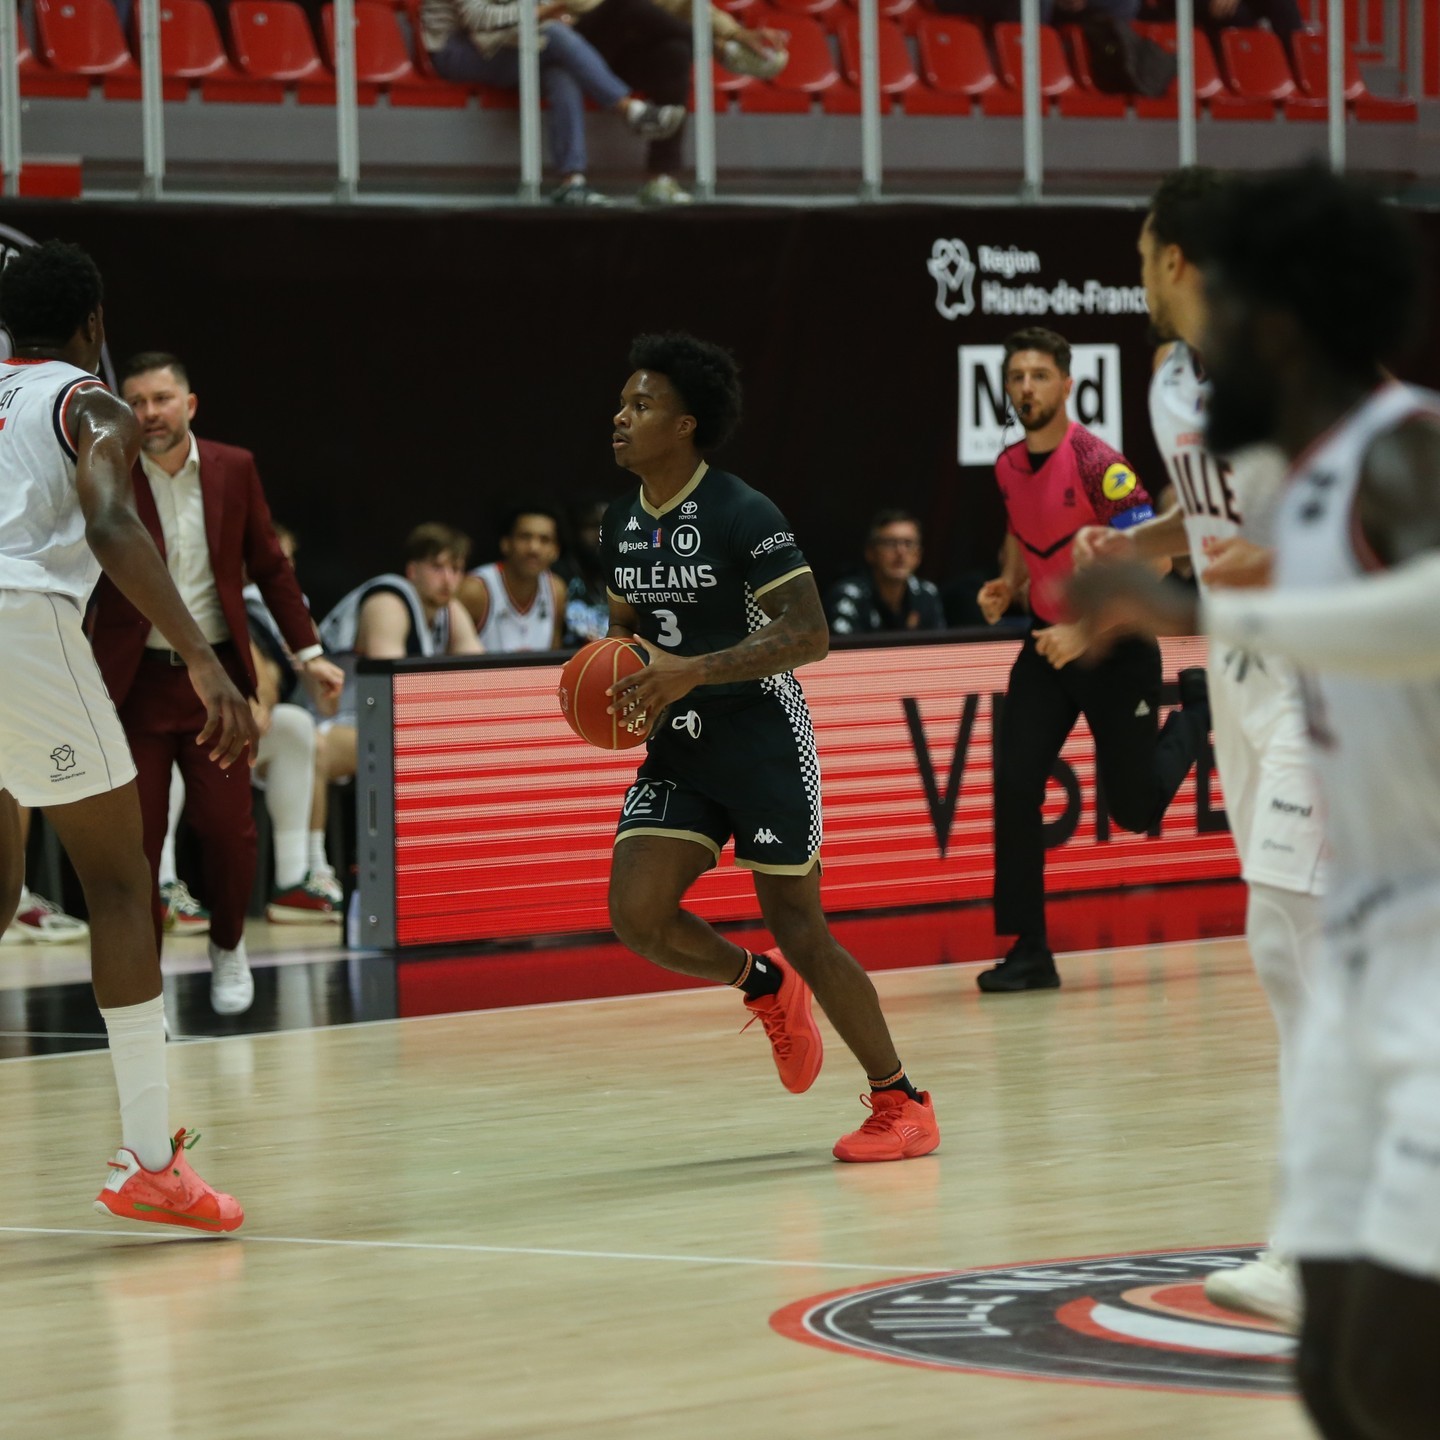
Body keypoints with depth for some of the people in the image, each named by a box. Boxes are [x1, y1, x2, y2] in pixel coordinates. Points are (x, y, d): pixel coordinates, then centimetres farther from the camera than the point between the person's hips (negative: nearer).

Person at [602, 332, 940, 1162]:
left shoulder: (742, 516, -17)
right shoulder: (622, 525, 6)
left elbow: (810, 634, -22)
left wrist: (696, 671, -30)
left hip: (762, 741, -7)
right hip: (680, 748, 7)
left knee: (799, 930, -6)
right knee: (637, 913, -9)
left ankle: (901, 1103, 8)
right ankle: (764, 987, 21)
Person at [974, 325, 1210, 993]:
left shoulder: (1097, 463, -20)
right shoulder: (1009, 468, 1)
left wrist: (1086, 629, -29)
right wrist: (1008, 584, 2)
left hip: (1115, 646, -5)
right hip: (1047, 645, 5)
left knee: (1134, 807, 1)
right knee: (1014, 785, -10)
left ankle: (1200, 706, 32)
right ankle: (1030, 954, -5)